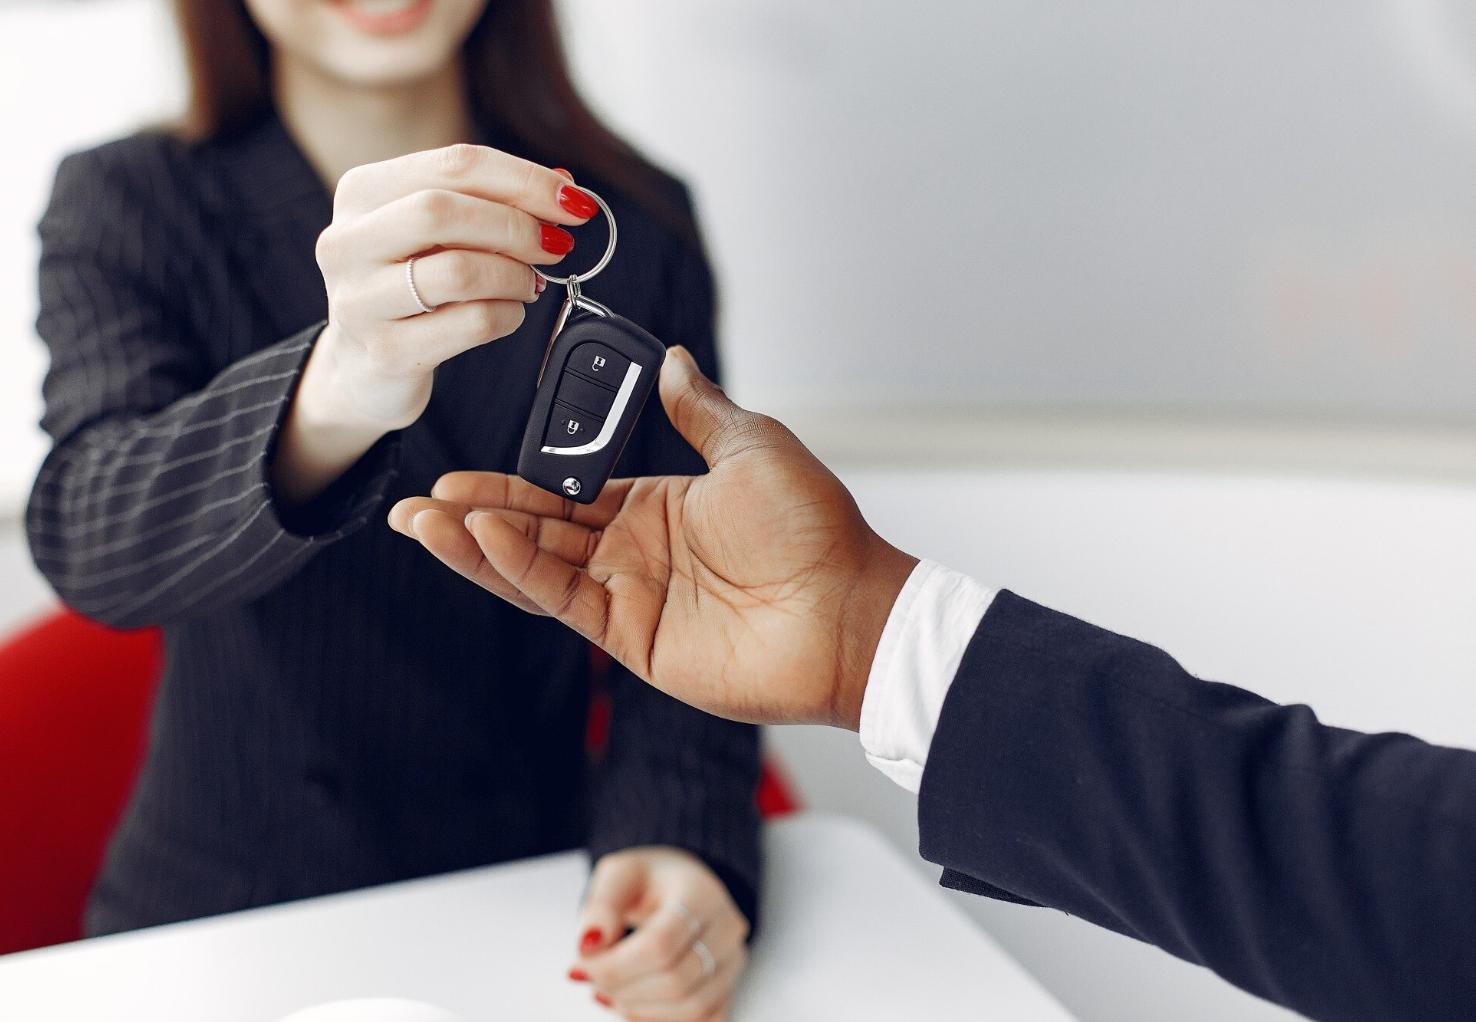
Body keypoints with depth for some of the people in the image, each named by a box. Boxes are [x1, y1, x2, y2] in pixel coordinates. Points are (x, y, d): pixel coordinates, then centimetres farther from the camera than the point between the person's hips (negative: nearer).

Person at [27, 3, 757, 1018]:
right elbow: (91, 542, -20)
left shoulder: (639, 226, 2)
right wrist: (330, 400, -39)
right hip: (228, 922, -2)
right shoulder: (125, 204, -3)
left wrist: (680, 844, -18)